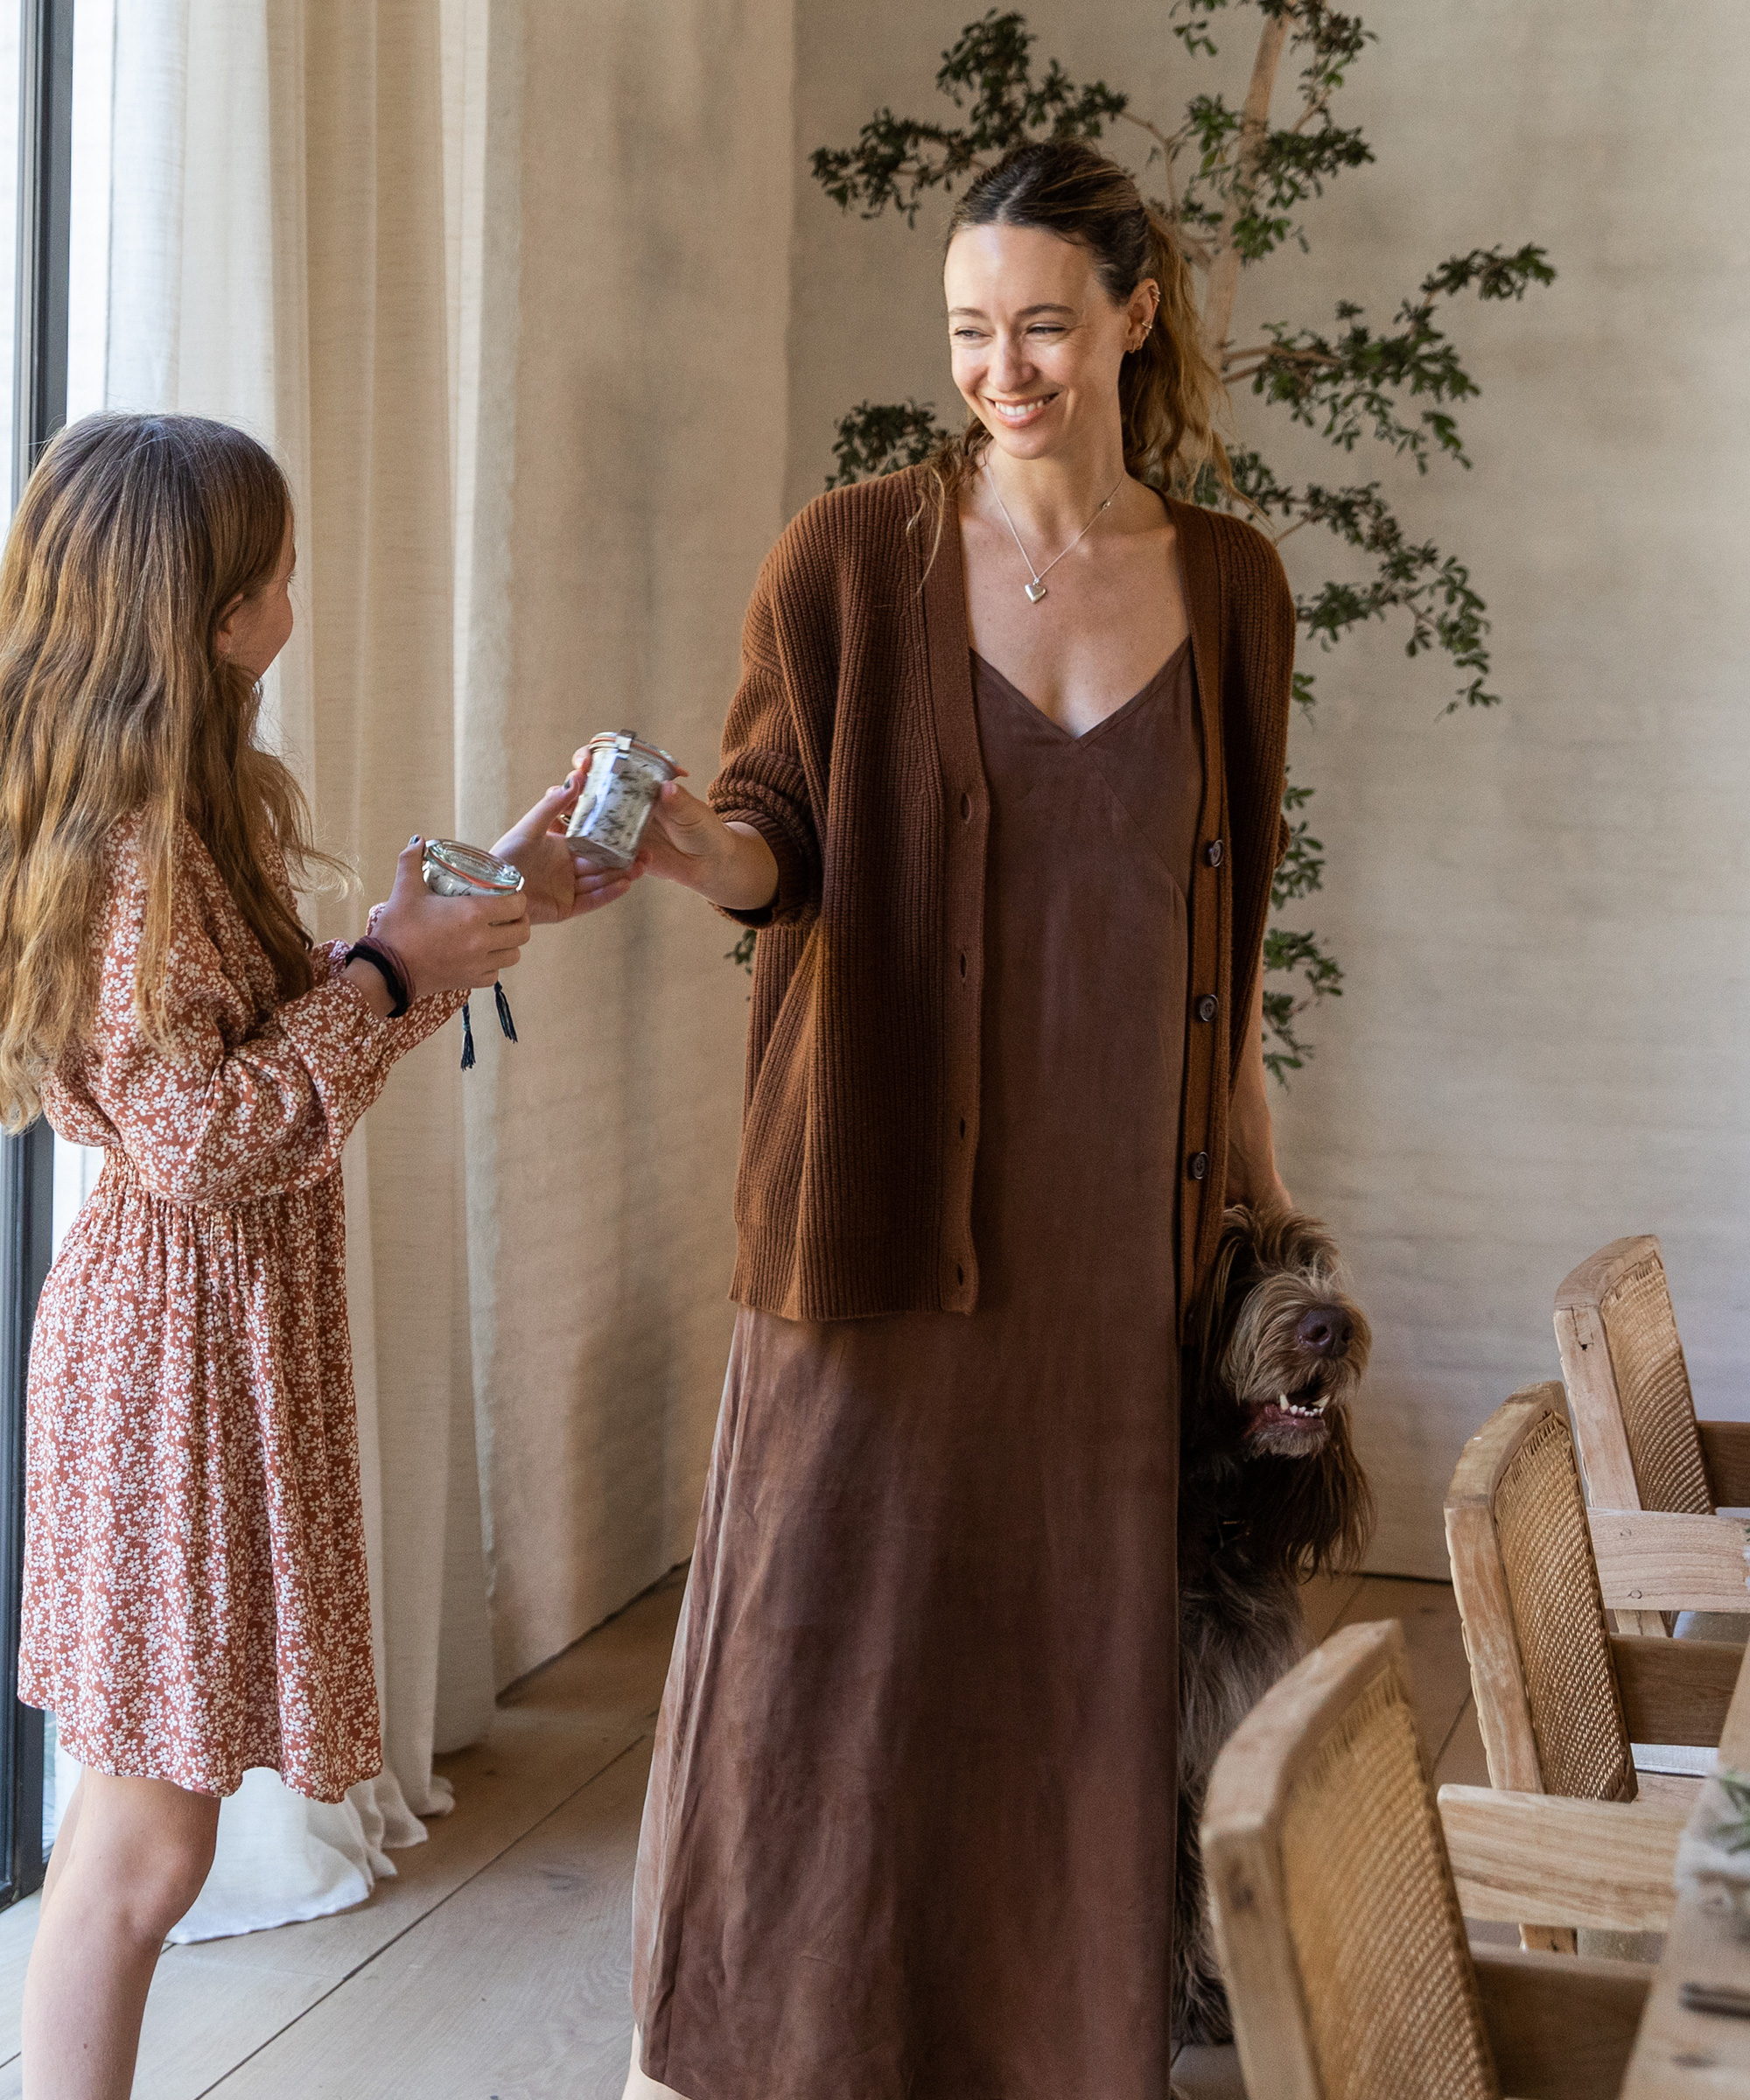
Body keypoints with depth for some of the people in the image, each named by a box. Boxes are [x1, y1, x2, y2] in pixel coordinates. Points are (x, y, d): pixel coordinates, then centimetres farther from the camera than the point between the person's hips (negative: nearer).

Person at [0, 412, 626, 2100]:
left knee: (142, 1806, 16)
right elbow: (195, 1145, -24)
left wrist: (497, 899, 17)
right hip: (178, 1342, -10)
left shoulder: (192, 816, 10)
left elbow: (285, 1028, 19)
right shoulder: (137, 847, -21)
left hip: (220, 1322, 10)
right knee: (150, 1837, -2)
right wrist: (387, 975, -17)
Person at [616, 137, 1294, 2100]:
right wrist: (686, 840, -25)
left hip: (1116, 1207, 3)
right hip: (888, 1193, -3)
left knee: (1078, 1627, 9)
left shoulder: (1226, 580, 7)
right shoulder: (852, 555, -3)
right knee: (824, 1617, 0)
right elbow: (785, 838, -2)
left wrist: (1259, 1184, 14)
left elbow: (1226, 922, 13)